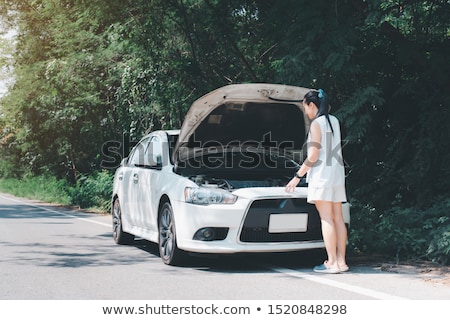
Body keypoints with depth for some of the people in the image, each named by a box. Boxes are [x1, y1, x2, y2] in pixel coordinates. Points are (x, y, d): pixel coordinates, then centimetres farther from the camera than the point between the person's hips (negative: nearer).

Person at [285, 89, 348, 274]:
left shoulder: (316, 123, -10)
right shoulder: (334, 121, 13)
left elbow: (313, 155, -15)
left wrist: (297, 176, -10)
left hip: (322, 175, -8)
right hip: (337, 175, 8)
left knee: (326, 219, -8)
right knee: (338, 218, 7)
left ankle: (332, 263, -10)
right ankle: (341, 261, 8)